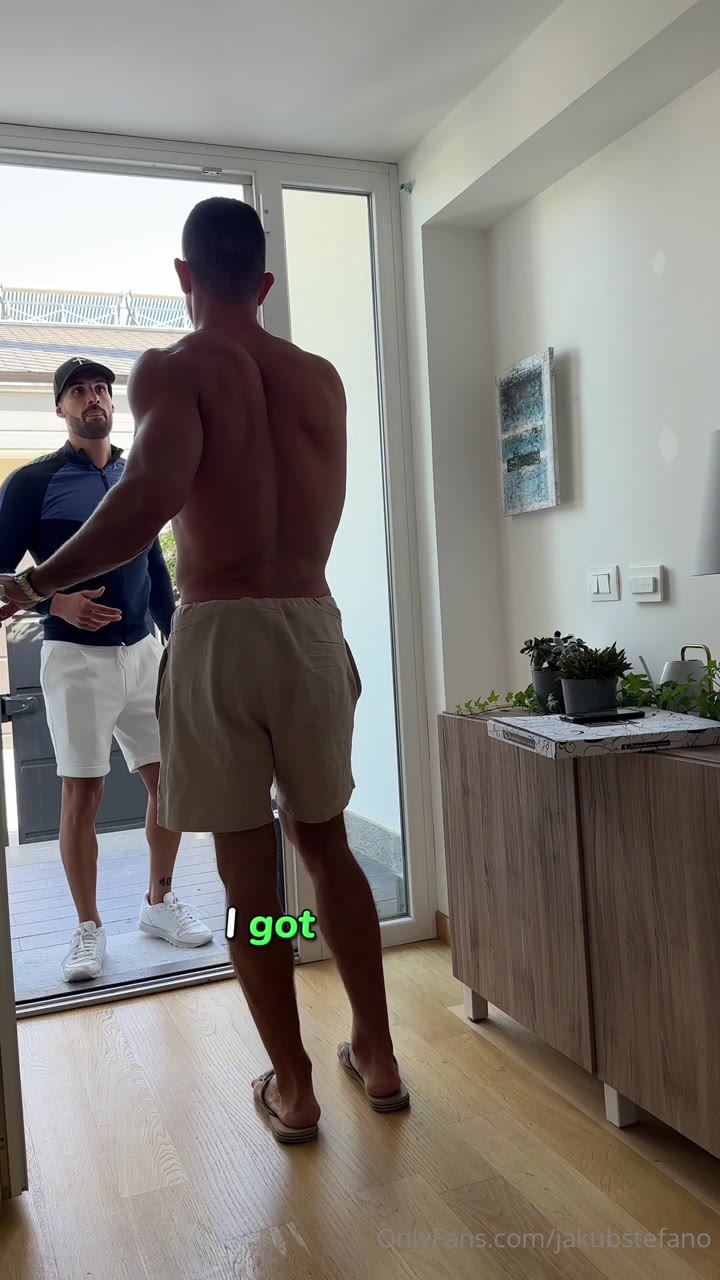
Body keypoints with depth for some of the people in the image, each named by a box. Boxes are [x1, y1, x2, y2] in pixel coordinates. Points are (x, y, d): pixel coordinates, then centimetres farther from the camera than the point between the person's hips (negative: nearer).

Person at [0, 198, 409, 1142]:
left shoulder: (172, 370, -5)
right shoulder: (322, 377, 11)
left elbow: (153, 494, -23)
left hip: (219, 633, -4)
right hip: (314, 625, 5)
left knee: (248, 869, 8)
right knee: (327, 844, 18)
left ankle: (293, 1088, 21)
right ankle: (377, 1057, 29)